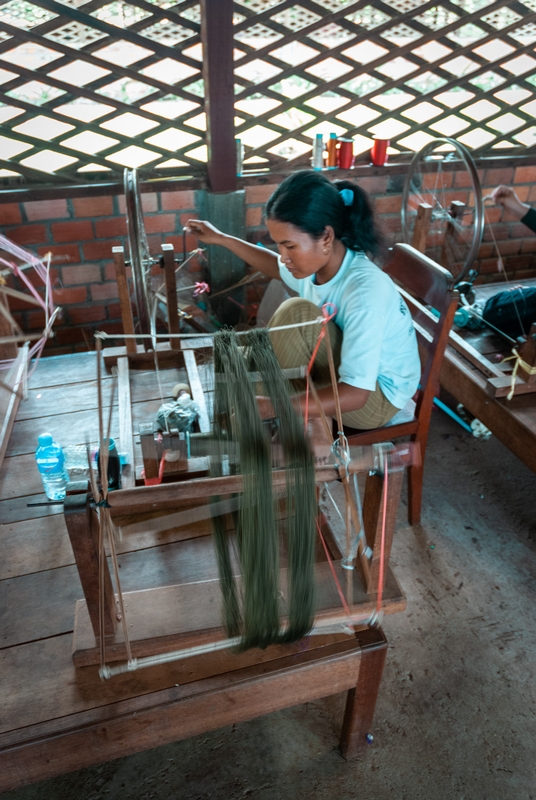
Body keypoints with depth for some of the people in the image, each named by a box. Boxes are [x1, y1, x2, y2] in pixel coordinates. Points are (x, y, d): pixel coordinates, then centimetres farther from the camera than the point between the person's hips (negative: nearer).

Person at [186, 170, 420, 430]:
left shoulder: (365, 290, -33)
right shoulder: (316, 261, -11)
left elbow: (354, 394, -35)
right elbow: (278, 267, 17)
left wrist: (271, 407, -41)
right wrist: (222, 239, 18)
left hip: (375, 399, -8)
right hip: (344, 374, 8)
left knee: (297, 312, -28)